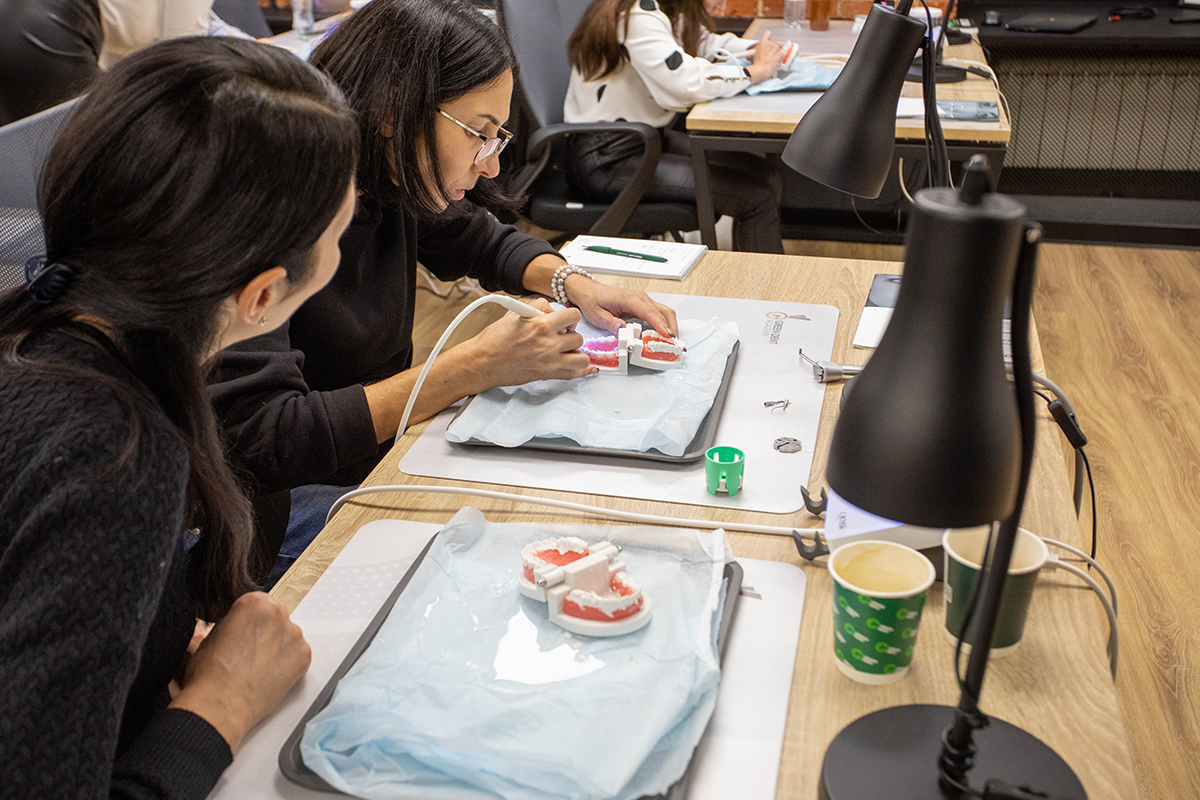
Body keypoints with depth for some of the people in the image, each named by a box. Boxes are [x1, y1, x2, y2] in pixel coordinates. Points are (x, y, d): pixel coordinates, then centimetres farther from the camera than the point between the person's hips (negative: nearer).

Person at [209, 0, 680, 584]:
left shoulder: (393, 187, -1)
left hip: (378, 458, 8)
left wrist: (572, 282, -1)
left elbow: (484, 241, 21)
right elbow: (262, 442, -31)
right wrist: (474, 367, -31)